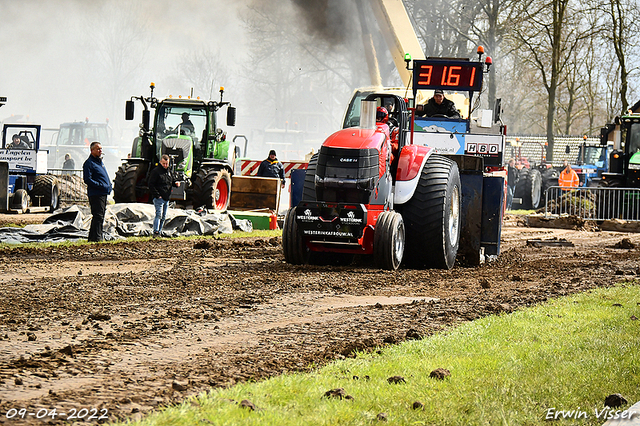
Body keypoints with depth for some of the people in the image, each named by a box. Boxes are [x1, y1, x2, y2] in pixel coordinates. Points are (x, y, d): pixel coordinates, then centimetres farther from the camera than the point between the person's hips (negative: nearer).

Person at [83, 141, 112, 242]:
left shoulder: (100, 161, 20)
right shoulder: (89, 163, -10)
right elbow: (87, 180, -18)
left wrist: (109, 185, 12)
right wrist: (100, 185, -22)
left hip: (103, 194, 10)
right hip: (95, 194, -10)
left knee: (100, 216, 13)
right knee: (98, 216, -12)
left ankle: (92, 237, 20)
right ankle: (97, 237, -12)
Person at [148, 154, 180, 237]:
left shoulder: (169, 172, 15)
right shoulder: (155, 171, -7)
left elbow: (173, 181, 26)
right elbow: (151, 185, -11)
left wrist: (176, 183, 0)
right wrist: (157, 195, -17)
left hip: (167, 198, 8)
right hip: (159, 198, -8)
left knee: (163, 216, 9)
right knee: (159, 214, -16)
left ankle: (159, 232, 15)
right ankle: (156, 232, -18)